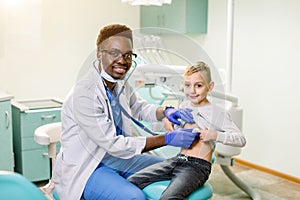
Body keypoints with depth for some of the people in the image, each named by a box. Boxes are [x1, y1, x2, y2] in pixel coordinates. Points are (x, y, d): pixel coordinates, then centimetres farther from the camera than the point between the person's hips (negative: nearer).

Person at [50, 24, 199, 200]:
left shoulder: (120, 82, -2)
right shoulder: (84, 94, -27)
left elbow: (140, 108, 16)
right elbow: (114, 145, -26)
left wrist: (166, 111, -7)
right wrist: (167, 139, -25)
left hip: (118, 156, 8)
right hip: (85, 169, -8)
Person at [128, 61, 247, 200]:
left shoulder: (217, 113, -5)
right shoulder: (184, 106, 14)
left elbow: (241, 140, -7)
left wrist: (215, 135, -21)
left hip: (198, 166, -6)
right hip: (177, 160, 6)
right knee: (131, 182, -7)